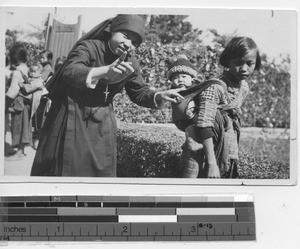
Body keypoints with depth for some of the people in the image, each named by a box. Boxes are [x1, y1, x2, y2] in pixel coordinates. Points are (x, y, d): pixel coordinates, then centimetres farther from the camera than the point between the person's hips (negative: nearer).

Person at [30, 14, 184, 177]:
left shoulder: (130, 64, 1)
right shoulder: (88, 47, -17)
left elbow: (140, 92, 10)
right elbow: (70, 72, -34)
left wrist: (159, 96, -12)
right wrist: (105, 71, -50)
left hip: (102, 124, 5)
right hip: (72, 117, -5)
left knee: (102, 169, 7)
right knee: (65, 167, -1)